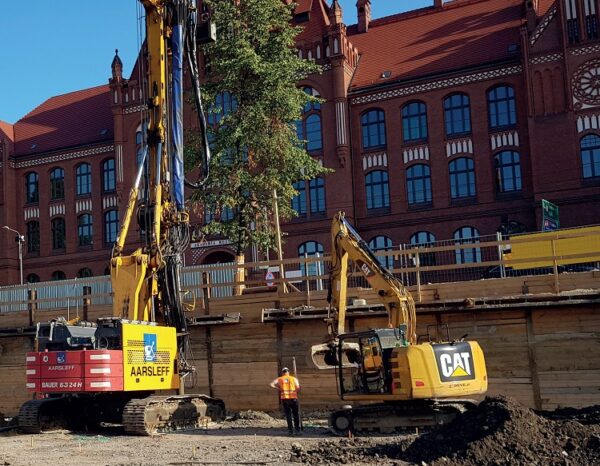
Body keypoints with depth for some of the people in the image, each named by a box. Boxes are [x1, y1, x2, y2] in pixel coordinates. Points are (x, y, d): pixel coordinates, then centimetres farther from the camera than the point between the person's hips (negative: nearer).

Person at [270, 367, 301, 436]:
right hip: (293, 398, -1)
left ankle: (291, 431, 3)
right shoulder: (294, 379, 7)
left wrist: (278, 389, 3)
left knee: (288, 415, 6)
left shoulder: (279, 379, 9)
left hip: (284, 398, 1)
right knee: (296, 415, 9)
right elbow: (298, 389, -2)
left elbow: (271, 384, -5)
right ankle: (298, 430, 7)